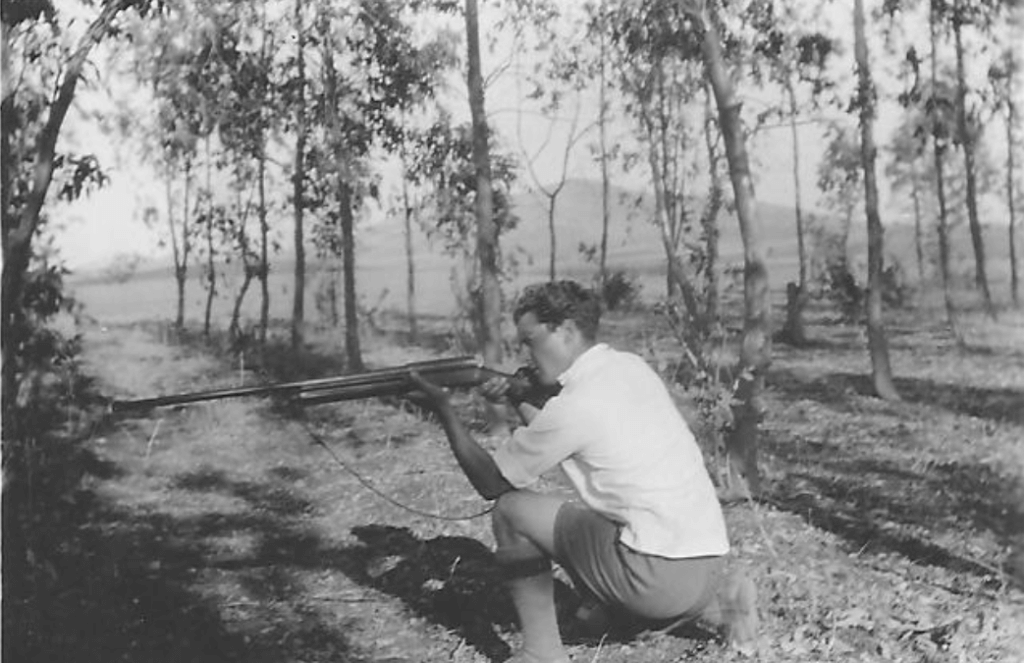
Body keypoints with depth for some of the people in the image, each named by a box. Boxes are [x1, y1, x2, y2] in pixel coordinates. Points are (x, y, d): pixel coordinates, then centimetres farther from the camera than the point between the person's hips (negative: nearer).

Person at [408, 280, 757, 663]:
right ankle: (718, 601, 19)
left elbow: (490, 483, -1)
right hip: (708, 562, 8)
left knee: (512, 509, 0)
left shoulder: (574, 405, -14)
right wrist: (517, 401, 13)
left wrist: (445, 412, 7)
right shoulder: (631, 366, 9)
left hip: (658, 577, -8)